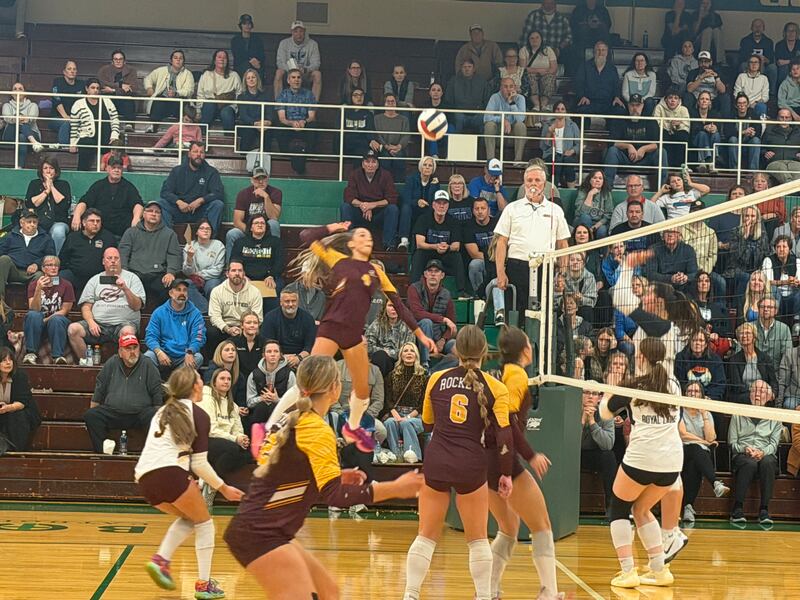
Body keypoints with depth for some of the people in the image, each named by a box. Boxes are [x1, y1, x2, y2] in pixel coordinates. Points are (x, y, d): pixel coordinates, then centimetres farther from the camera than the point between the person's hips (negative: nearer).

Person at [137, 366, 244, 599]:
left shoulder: (163, 411, 25)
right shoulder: (199, 415, 6)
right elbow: (200, 463, 1)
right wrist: (224, 488, 12)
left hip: (144, 477, 6)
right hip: (170, 473, -6)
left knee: (188, 518, 26)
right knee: (204, 523, 13)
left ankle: (161, 560, 5)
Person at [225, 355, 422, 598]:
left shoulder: (292, 419, 11)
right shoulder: (317, 429, -14)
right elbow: (334, 496, -20)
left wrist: (334, 477, 17)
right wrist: (395, 488, -17)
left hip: (264, 531, 10)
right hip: (260, 534, -10)